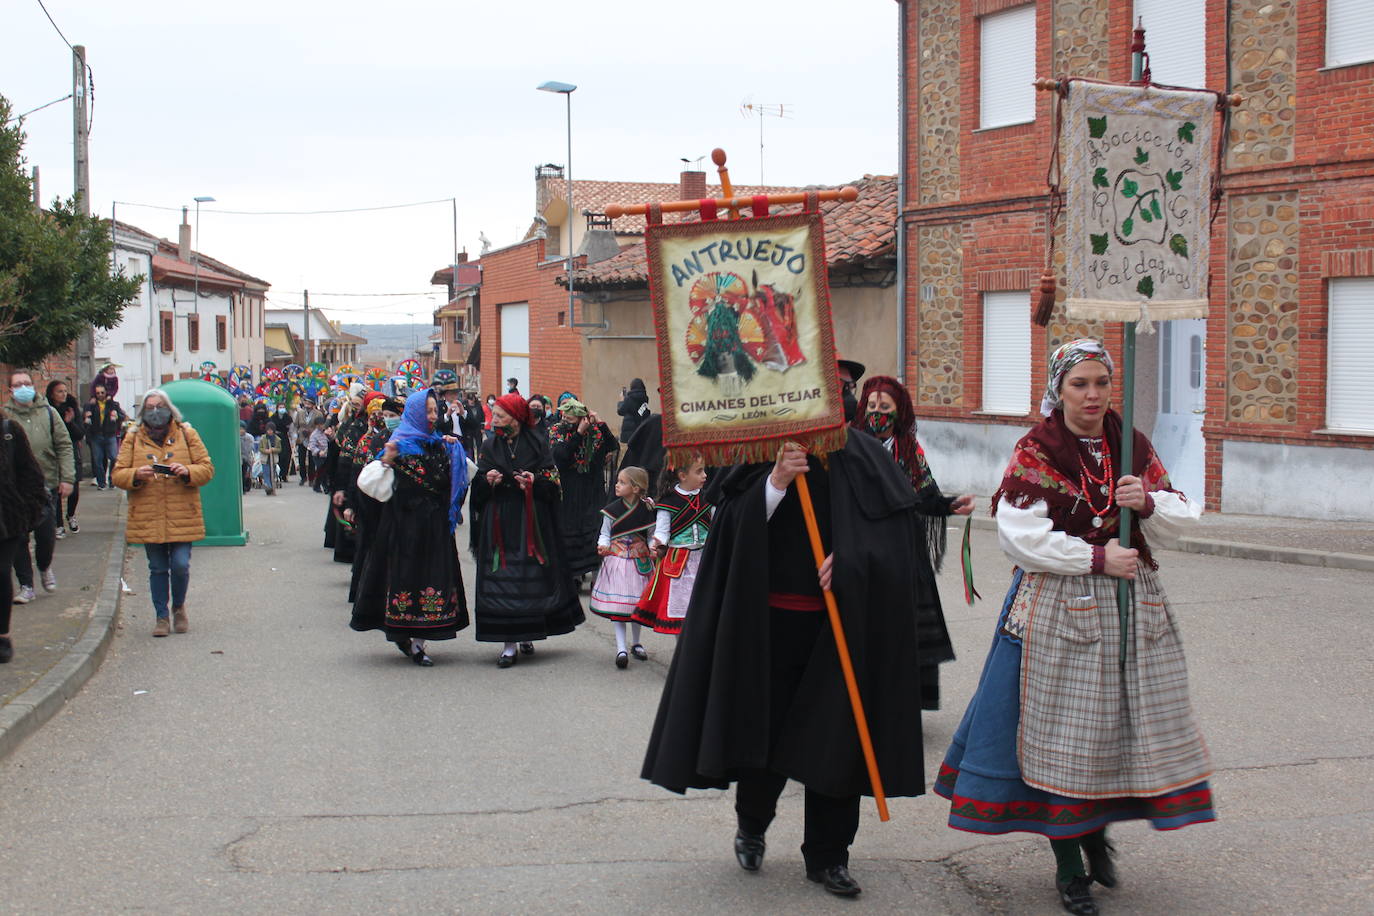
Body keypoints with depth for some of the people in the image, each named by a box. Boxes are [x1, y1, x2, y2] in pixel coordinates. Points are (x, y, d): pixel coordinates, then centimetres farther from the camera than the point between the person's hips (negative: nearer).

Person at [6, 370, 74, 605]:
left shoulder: (48, 413, 3)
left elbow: (64, 446, 3)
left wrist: (67, 478, -5)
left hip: (47, 486, 0)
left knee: (47, 535, 5)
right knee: (18, 540, 2)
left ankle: (45, 567, 35)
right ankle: (26, 585, 13)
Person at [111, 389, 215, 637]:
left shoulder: (187, 434, 7)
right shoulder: (133, 439, 8)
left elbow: (207, 468, 4)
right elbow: (118, 475, 4)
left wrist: (187, 472, -16)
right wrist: (136, 475, -17)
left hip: (182, 516, -1)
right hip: (148, 518, 1)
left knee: (180, 565, -7)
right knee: (158, 569, 6)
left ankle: (179, 607, 19)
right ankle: (162, 617, 17)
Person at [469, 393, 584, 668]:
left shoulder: (537, 445, 0)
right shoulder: (490, 446, 8)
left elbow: (553, 481, 2)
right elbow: (478, 488, 9)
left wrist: (535, 483, -16)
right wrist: (487, 482, -12)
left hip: (531, 522, -1)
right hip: (499, 522, 2)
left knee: (531, 579, 1)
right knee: (502, 580, -4)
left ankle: (526, 636, 17)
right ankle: (509, 643, -1)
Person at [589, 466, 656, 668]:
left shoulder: (646, 509, -2)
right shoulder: (612, 509, -5)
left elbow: (651, 535, 7)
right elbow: (604, 534, 3)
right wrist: (603, 546, -17)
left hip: (639, 560, 2)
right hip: (616, 559, -2)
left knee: (638, 604, 11)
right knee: (618, 605, -6)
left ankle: (636, 643, 29)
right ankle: (621, 649, -5)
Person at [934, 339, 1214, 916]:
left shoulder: (1133, 448, 9)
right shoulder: (1036, 452, -5)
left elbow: (1179, 522, 10)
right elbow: (1019, 535, -14)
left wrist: (1149, 504, -12)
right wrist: (1096, 557, -16)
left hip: (1134, 604, 5)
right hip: (1058, 605, -4)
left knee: (1124, 722, 8)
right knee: (1060, 728, -2)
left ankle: (1096, 830, 33)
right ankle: (1068, 863, 12)